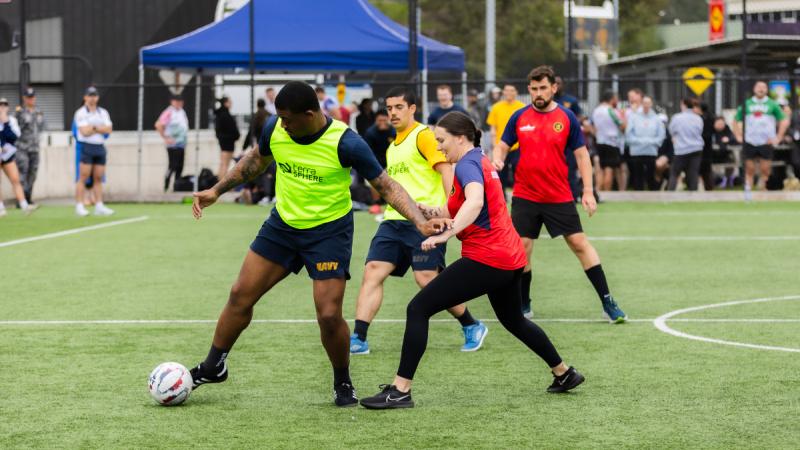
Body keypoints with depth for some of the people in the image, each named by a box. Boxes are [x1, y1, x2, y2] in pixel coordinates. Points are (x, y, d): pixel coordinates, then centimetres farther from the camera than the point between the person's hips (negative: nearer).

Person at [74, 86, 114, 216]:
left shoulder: (103, 113, 14)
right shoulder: (81, 113, -2)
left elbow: (108, 129, 0)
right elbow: (85, 131, -13)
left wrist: (93, 127, -9)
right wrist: (100, 129, -3)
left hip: (100, 147, 5)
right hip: (86, 147, -5)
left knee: (98, 178, 4)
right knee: (83, 177, -8)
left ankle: (99, 206, 4)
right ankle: (79, 206, -9)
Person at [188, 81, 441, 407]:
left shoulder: (346, 144, -25)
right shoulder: (275, 128, -12)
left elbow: (386, 186, -18)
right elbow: (256, 159, 11)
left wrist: (419, 221, -30)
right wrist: (217, 190, 8)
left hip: (329, 231, -4)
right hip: (282, 224, 4)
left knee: (329, 315, -10)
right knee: (241, 295, 4)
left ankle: (343, 383, 16)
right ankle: (213, 366, 23)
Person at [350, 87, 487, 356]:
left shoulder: (423, 136, -4)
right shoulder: (393, 146, 22)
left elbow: (447, 170, -14)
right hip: (393, 221, 8)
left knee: (426, 278, -13)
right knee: (372, 272, -6)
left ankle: (472, 327, 6)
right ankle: (358, 339, -8)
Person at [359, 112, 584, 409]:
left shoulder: (468, 164, -13)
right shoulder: (480, 161, 17)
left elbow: (474, 203, -34)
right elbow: (458, 210, 20)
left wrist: (446, 234, -44)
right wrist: (429, 212, 3)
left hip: (485, 259, -10)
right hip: (511, 258, 10)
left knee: (418, 309, -11)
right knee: (513, 319, 32)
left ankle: (400, 391, -14)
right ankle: (564, 373, 41)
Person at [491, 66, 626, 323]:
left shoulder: (567, 118, -2)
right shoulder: (519, 118, 2)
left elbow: (582, 155, 2)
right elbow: (502, 146, 11)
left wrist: (588, 191, -4)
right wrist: (497, 159, -13)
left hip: (559, 197, -1)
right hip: (525, 196, 2)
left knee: (579, 243, -2)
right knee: (522, 248, 0)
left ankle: (607, 303, 2)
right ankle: (523, 306, 16)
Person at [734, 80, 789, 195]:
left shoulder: (772, 105, 5)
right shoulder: (746, 104, 9)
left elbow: (784, 121, 6)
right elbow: (736, 121, 16)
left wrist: (778, 138, -1)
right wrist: (739, 137, 4)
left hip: (766, 143, -1)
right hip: (749, 142, 1)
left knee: (765, 170, -5)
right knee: (749, 170, 2)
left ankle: (762, 190, 7)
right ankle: (747, 193, 4)